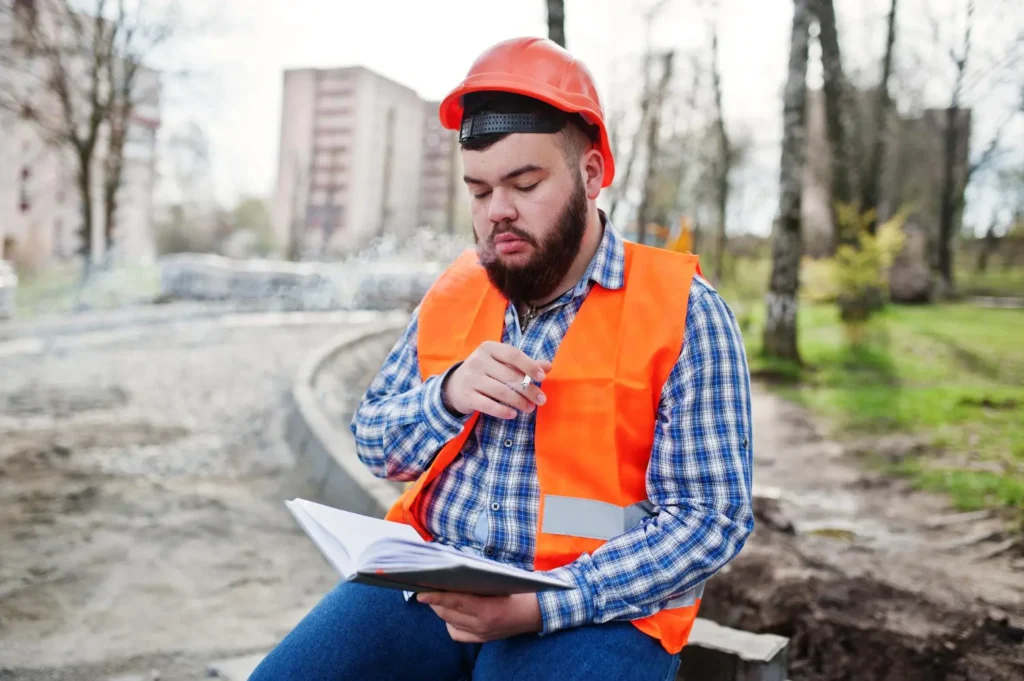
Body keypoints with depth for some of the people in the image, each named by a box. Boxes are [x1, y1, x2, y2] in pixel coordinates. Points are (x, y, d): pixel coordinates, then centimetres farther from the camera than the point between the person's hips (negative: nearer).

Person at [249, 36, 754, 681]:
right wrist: (448, 395, -10)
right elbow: (375, 444, 12)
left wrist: (540, 606, -20)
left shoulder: (683, 311, -7)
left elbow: (709, 518, -10)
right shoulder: (454, 292, 8)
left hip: (597, 603, -3)